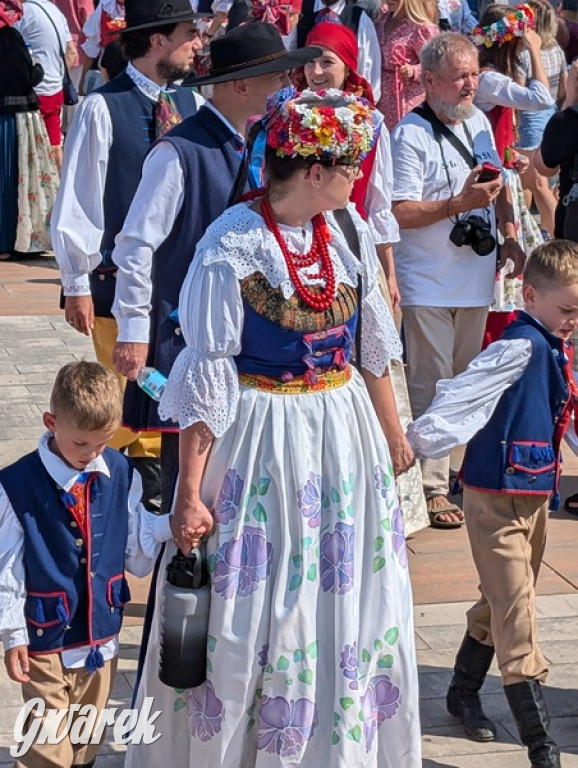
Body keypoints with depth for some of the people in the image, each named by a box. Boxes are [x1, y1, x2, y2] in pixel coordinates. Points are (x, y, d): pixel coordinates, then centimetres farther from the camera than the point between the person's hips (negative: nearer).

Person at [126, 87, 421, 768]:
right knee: (252, 617, 7)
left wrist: (393, 443, 15)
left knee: (348, 607, 15)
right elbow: (205, 380, -15)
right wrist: (190, 494, -14)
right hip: (260, 447, -5)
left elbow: (373, 351, 10)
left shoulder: (349, 234, 0)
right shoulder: (231, 247, -17)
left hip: (345, 440, 6)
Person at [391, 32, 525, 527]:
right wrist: (460, 203, -26)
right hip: (429, 286, -7)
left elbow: (499, 186, 20)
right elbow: (400, 213, -19)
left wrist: (510, 236, 8)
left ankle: (465, 466, 29)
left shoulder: (480, 123, 9)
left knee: (468, 383, 16)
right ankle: (432, 487, 4)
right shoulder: (411, 136, -15)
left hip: (477, 278, 7)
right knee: (432, 386, -3)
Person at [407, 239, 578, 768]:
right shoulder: (523, 345, -18)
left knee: (501, 605, 20)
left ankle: (464, 694, 38)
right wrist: (419, 440, -33)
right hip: (499, 495, -9)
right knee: (516, 616, -8)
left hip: (536, 493, 9)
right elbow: (466, 392, -26)